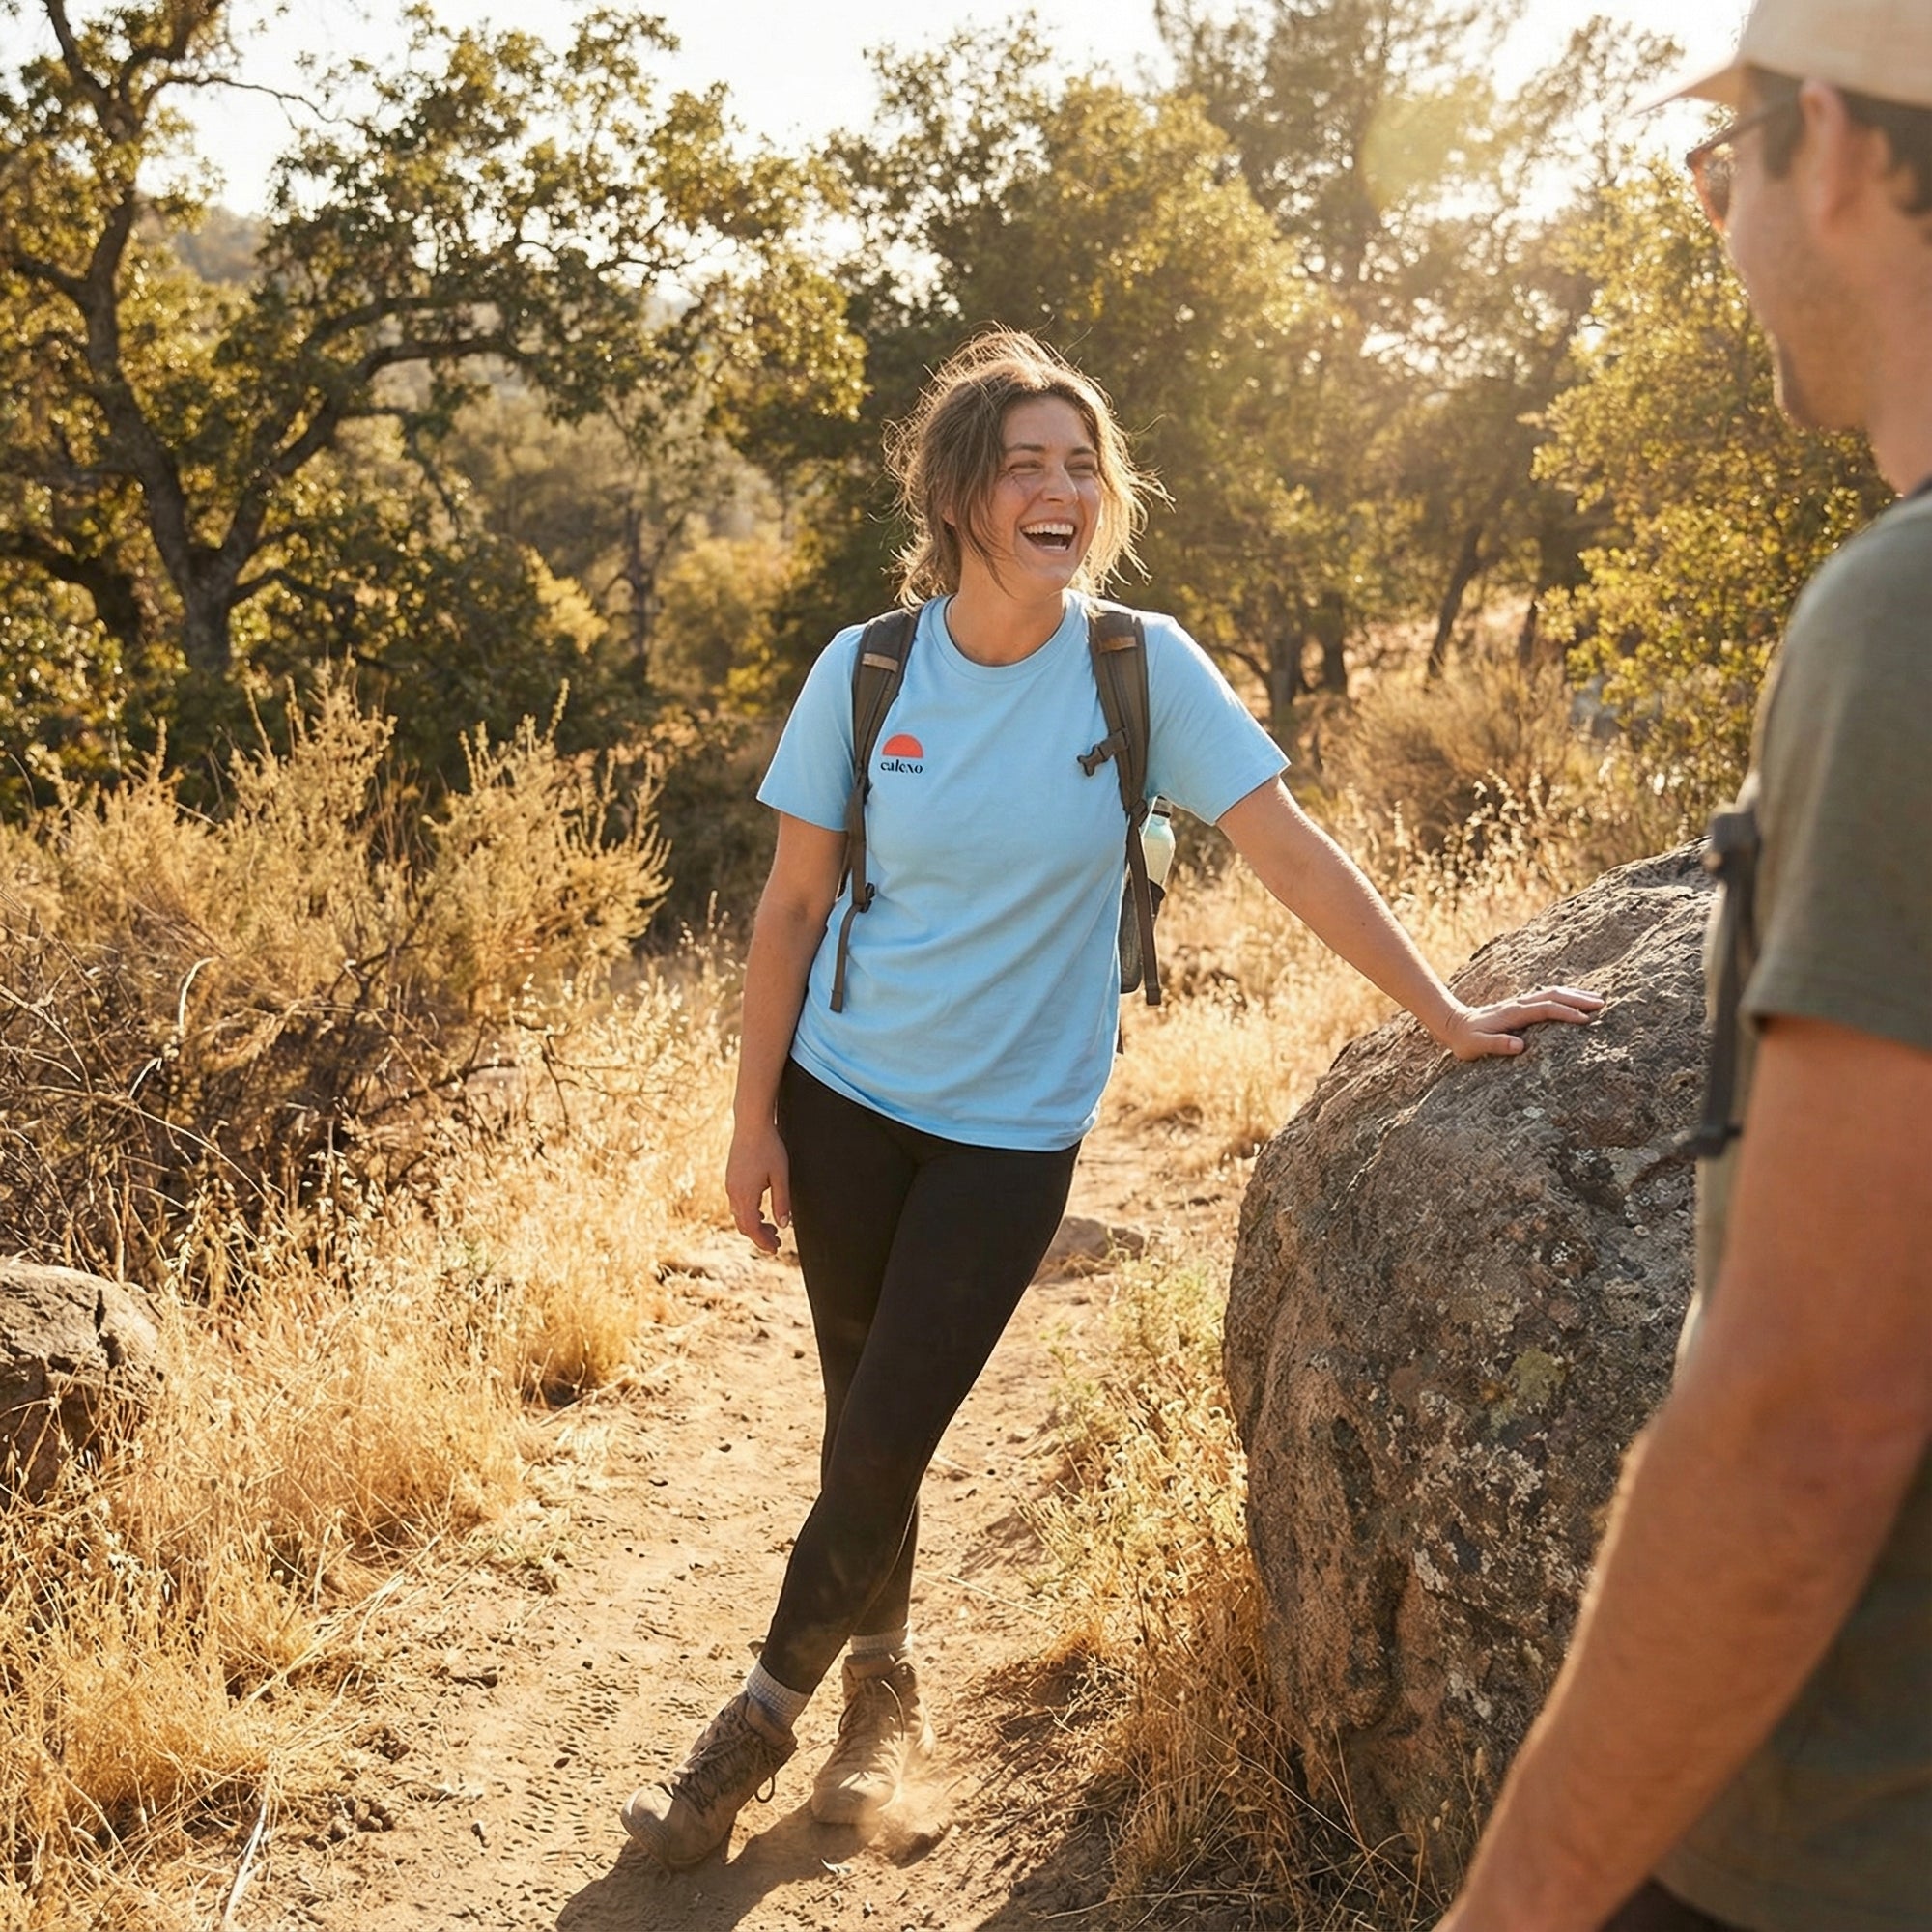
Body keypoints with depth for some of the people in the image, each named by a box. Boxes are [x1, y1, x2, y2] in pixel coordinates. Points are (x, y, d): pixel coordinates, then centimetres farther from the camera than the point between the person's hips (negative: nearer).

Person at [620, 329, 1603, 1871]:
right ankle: (887, 1693, 36)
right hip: (847, 1099, 2)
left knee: (887, 1438, -2)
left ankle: (764, 1717, 20)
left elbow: (1291, 851, -8)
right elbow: (796, 905, -1)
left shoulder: (1144, 666, -10)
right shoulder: (864, 674, -7)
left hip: (1015, 1127, -1)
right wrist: (756, 1120, -1)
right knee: (862, 1415, 11)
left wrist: (1448, 1016, -10)